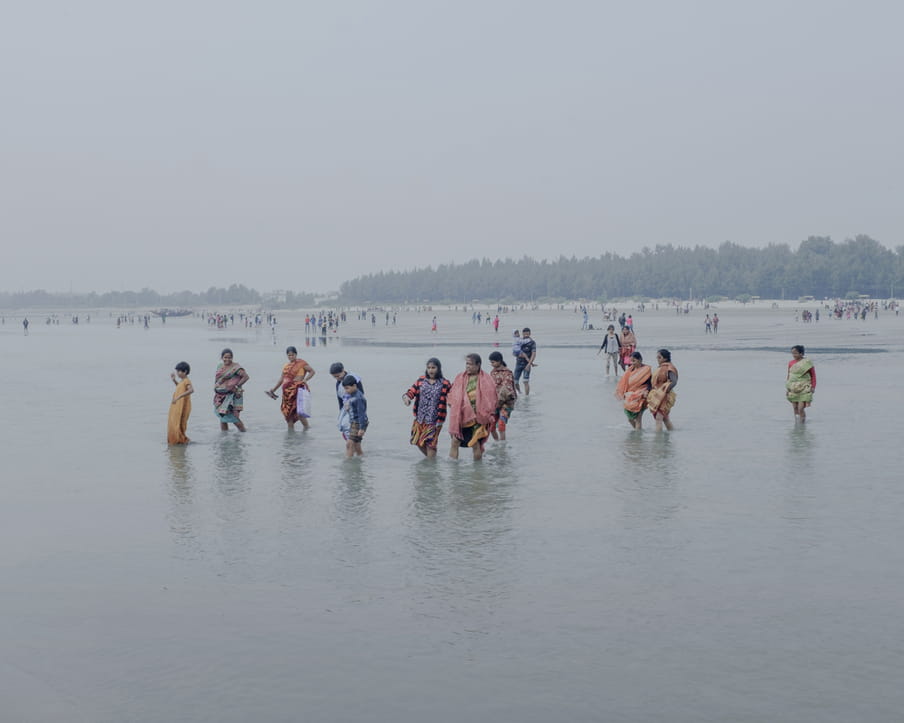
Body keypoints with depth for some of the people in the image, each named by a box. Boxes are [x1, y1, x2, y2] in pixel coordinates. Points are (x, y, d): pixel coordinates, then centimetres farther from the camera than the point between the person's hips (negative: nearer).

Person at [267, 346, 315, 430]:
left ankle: (306, 426, -4)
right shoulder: (285, 366, 18)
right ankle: (291, 430, 9)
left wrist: (305, 379, -11)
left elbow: (312, 371, 1)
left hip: (298, 389, -6)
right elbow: (282, 379, 23)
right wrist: (273, 389, 22)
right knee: (287, 411, 4)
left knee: (298, 410, -16)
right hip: (287, 391, 6)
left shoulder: (301, 363, 1)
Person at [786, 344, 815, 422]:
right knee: (795, 408, 6)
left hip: (804, 389, -4)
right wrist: (787, 388, 11)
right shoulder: (791, 363, 5)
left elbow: (813, 375, 0)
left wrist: (813, 387, -6)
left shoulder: (807, 362, -6)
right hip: (793, 389, 4)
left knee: (801, 409, -12)